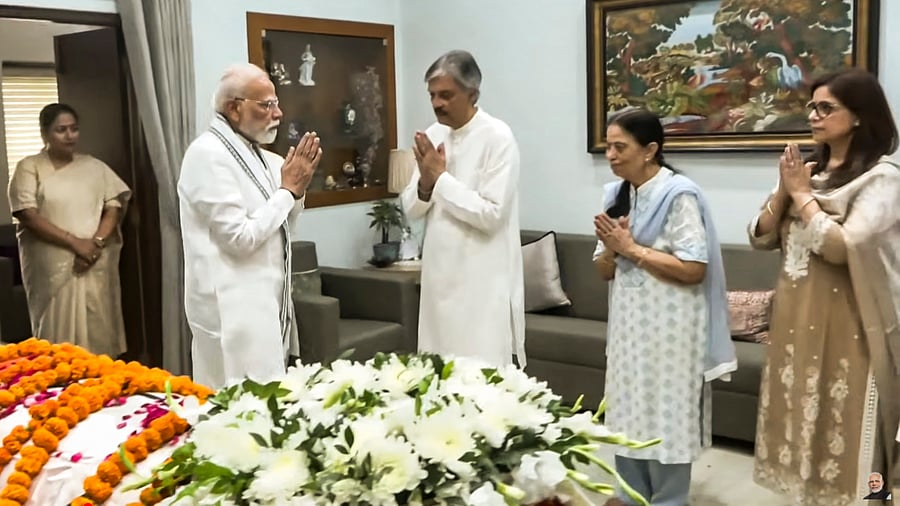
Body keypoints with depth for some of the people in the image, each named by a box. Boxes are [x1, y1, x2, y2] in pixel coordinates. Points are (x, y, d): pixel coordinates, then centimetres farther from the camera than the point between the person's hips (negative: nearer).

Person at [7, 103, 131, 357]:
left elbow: (115, 206, 4)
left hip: (96, 266, 3)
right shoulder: (29, 168, 1)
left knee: (99, 332, 5)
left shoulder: (94, 166, 11)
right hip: (53, 268, -2)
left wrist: (96, 243, -12)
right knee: (58, 336, 1)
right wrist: (76, 243, -16)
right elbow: (29, 217, -9)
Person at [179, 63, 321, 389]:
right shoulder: (208, 154, -15)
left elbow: (279, 225, 18)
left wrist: (296, 189, 0)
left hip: (265, 299, 9)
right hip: (232, 308, -9)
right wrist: (287, 189, -12)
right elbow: (240, 238, -21)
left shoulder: (256, 153, 11)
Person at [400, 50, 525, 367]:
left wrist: (441, 177, -14)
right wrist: (425, 183, -11)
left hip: (483, 280, -6)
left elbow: (490, 215, -18)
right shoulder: (432, 135, 8)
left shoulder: (498, 138, -11)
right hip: (440, 273, 6)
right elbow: (411, 210, 10)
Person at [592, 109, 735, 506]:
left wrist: (633, 249, -17)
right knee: (626, 410, 15)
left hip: (668, 326, -7)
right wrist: (612, 249, -12)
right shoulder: (616, 195, 6)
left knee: (665, 415, 3)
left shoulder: (679, 194, -15)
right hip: (628, 321, 7)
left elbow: (694, 269, -21)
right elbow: (604, 271, 10)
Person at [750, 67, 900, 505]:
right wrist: (784, 190, -6)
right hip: (796, 316, 7)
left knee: (841, 426, 1)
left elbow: (841, 247, -22)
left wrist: (802, 194, -11)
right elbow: (761, 238, 8)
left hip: (844, 321, -6)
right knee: (802, 415, 14)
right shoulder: (809, 170, 9)